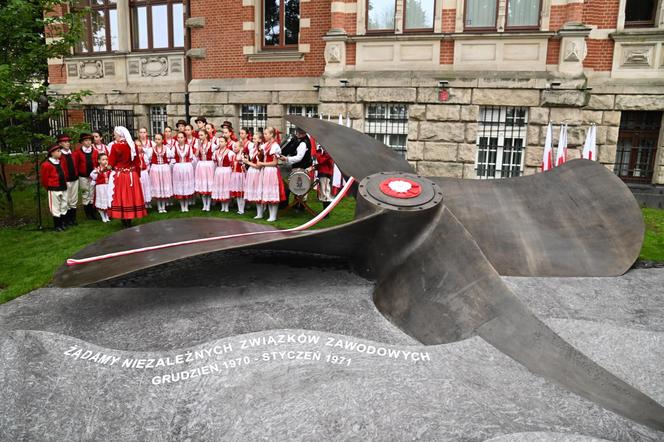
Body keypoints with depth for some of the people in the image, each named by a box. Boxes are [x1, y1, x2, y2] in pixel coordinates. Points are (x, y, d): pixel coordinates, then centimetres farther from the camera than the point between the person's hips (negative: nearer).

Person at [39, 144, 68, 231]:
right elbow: (44, 179, -8)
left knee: (64, 207, 13)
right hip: (54, 190, -7)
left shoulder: (60, 162, 9)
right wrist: (50, 188, 2)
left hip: (63, 189, 7)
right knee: (55, 208, 1)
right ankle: (56, 226, 11)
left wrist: (64, 184, 16)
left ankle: (62, 224, 25)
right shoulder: (46, 165, -13)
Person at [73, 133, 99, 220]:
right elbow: (75, 164, 0)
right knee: (85, 196, 6)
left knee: (92, 195, 5)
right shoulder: (77, 152, -2)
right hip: (83, 177, -1)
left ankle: (92, 213, 13)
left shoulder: (95, 152, 3)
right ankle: (88, 214, 13)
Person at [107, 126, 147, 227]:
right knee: (131, 196, 10)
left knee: (121, 197, 5)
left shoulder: (115, 146, -12)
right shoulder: (133, 145, 0)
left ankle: (124, 222, 7)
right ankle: (129, 221, 17)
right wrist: (137, 174, 14)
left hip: (119, 176, -4)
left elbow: (111, 163, -7)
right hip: (132, 175, 4)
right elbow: (137, 162, 5)